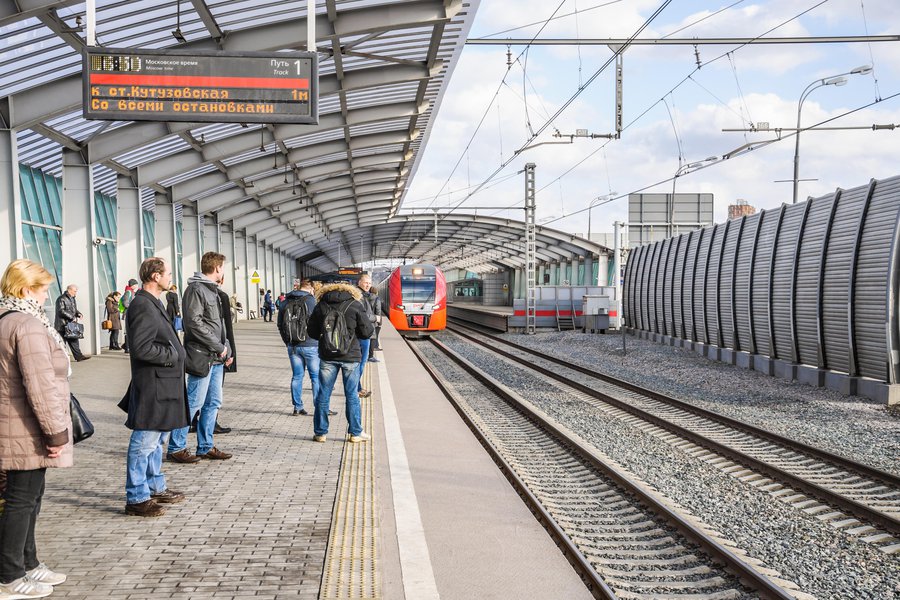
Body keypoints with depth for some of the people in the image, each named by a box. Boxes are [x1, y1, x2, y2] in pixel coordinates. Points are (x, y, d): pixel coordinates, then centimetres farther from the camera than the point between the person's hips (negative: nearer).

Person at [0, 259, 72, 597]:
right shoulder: (28, 325, -19)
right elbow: (39, 384, -24)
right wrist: (55, 430, -20)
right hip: (28, 430, -10)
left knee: (28, 497, 18)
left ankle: (28, 565, 29)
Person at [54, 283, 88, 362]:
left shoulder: (72, 299, 17)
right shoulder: (61, 299, -13)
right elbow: (61, 311, -21)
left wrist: (78, 314, 5)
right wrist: (72, 317, -22)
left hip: (71, 324, 9)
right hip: (63, 325, -9)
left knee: (74, 341, 5)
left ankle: (78, 356, 4)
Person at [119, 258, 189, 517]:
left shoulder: (153, 304, 15)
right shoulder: (143, 306, -18)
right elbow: (141, 348, -25)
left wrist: (175, 352, 10)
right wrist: (172, 355, -14)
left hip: (163, 386, 11)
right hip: (152, 386, -11)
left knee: (158, 439, 20)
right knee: (145, 442, -3)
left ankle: (155, 487, 32)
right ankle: (136, 498, 4)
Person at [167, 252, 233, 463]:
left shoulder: (212, 290, 18)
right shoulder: (196, 289, -11)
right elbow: (194, 323, -20)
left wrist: (226, 349, 10)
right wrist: (219, 347, -16)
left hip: (216, 358, 9)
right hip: (202, 357, -9)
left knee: (213, 403, 12)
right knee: (194, 403, -5)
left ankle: (205, 447, 21)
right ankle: (176, 448, 5)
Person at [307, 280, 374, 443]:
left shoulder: (321, 305, 2)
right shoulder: (355, 305, -5)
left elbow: (311, 331, 7)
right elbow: (367, 331, -4)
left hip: (327, 356, 2)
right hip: (350, 356, -1)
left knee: (323, 395, 10)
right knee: (352, 395, 7)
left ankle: (320, 432, 14)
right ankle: (356, 433, 12)